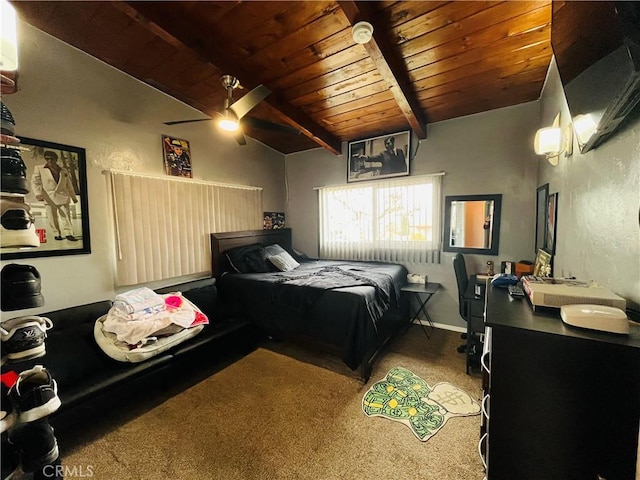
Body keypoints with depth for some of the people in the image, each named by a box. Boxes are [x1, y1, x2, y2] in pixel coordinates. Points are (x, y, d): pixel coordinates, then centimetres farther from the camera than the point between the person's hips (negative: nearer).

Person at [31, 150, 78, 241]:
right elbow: (35, 182, 3)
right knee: (53, 218, 1)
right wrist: (38, 193, -12)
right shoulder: (39, 169, 8)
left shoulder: (64, 170, 14)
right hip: (49, 198, -1)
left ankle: (68, 234, -2)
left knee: (66, 216, -3)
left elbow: (69, 185, 18)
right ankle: (58, 234, 9)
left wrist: (73, 197, 18)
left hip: (63, 197, 1)